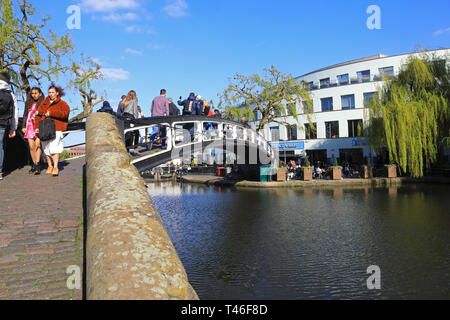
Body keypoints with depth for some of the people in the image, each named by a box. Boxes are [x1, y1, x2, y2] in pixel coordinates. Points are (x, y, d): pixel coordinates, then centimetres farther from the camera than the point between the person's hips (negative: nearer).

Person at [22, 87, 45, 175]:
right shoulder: (28, 103, 15)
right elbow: (25, 115, 19)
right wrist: (23, 126, 14)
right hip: (30, 126, 4)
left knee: (37, 145, -17)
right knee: (31, 147, 0)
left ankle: (37, 165, -19)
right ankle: (34, 165, 11)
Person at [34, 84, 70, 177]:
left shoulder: (62, 103, 7)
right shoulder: (44, 103, 19)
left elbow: (65, 112, -12)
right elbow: (38, 115, 14)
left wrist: (51, 112, -16)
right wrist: (37, 127, 2)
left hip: (55, 129, -5)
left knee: (54, 148, -16)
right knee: (46, 149, 7)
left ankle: (55, 168, -12)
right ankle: (50, 166, 21)